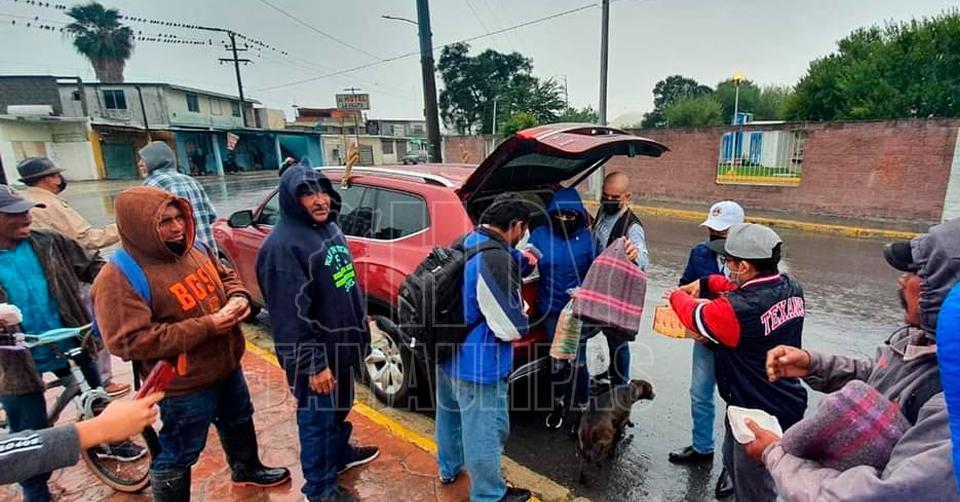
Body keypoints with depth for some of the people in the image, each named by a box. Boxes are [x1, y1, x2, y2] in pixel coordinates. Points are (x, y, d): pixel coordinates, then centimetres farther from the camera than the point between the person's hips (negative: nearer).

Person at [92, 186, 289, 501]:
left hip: (227, 366, 8)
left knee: (239, 423, 29)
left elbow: (227, 277, 13)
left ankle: (247, 470, 55)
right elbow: (129, 342, -28)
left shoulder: (194, 248, -1)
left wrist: (239, 298, -11)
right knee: (177, 456, 12)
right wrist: (207, 326, -28)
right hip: (184, 385, -8)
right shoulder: (119, 277, -23)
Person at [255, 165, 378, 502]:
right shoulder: (282, 246, -24)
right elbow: (291, 315, -25)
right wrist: (313, 364, -23)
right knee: (317, 419, 10)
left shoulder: (330, 228, 5)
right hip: (315, 352, -9)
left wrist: (360, 320, 22)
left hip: (342, 342, 9)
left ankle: (341, 453, 51)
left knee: (340, 408, 27)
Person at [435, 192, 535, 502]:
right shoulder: (496, 262, -29)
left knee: (450, 414, 28)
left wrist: (521, 262, 8)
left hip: (447, 354, 10)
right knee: (484, 432, 11)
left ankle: (449, 468, 52)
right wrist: (524, 317, -4)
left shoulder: (465, 244, -1)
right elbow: (512, 328, -25)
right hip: (479, 366, -9)